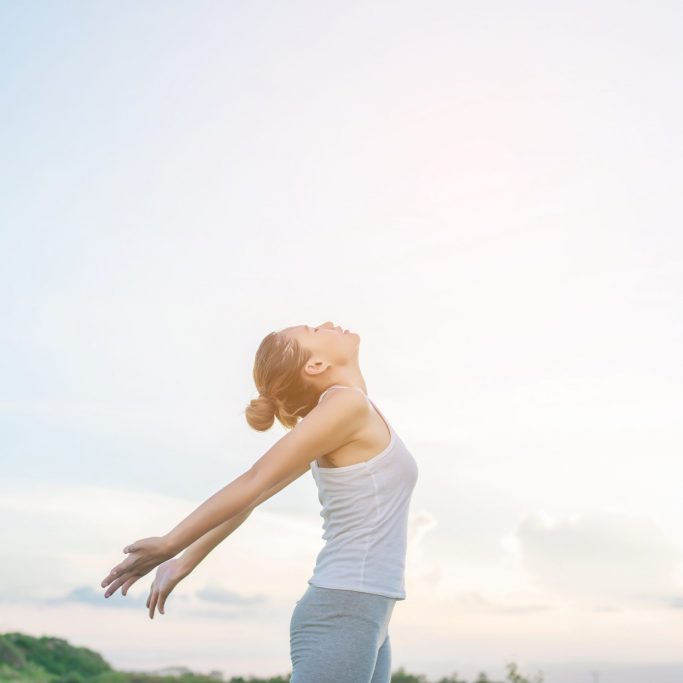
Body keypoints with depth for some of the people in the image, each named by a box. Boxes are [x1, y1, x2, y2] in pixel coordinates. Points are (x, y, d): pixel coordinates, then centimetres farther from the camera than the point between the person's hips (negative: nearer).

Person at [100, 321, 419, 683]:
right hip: (342, 618, -9)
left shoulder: (336, 419, 16)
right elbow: (255, 481, -12)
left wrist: (186, 561, 17)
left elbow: (253, 495, 16)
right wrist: (169, 546, -6)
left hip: (356, 618, 9)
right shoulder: (347, 402, -12)